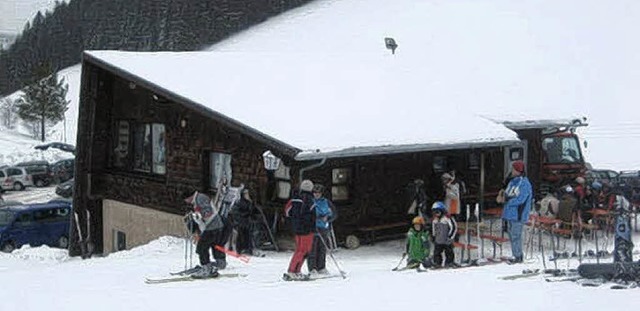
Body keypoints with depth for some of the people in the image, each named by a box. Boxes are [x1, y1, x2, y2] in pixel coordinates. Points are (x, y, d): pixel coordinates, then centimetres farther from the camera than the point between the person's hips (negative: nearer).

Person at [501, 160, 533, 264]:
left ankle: (518, 257, 1)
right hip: (510, 214, 9)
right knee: (511, 234, 12)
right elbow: (507, 195, 18)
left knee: (515, 236, -6)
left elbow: (520, 199, -19)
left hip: (518, 215, -9)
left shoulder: (525, 184, -13)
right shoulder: (513, 182, 14)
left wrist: (509, 200, -9)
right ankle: (517, 255, 20)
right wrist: (506, 196, -4)